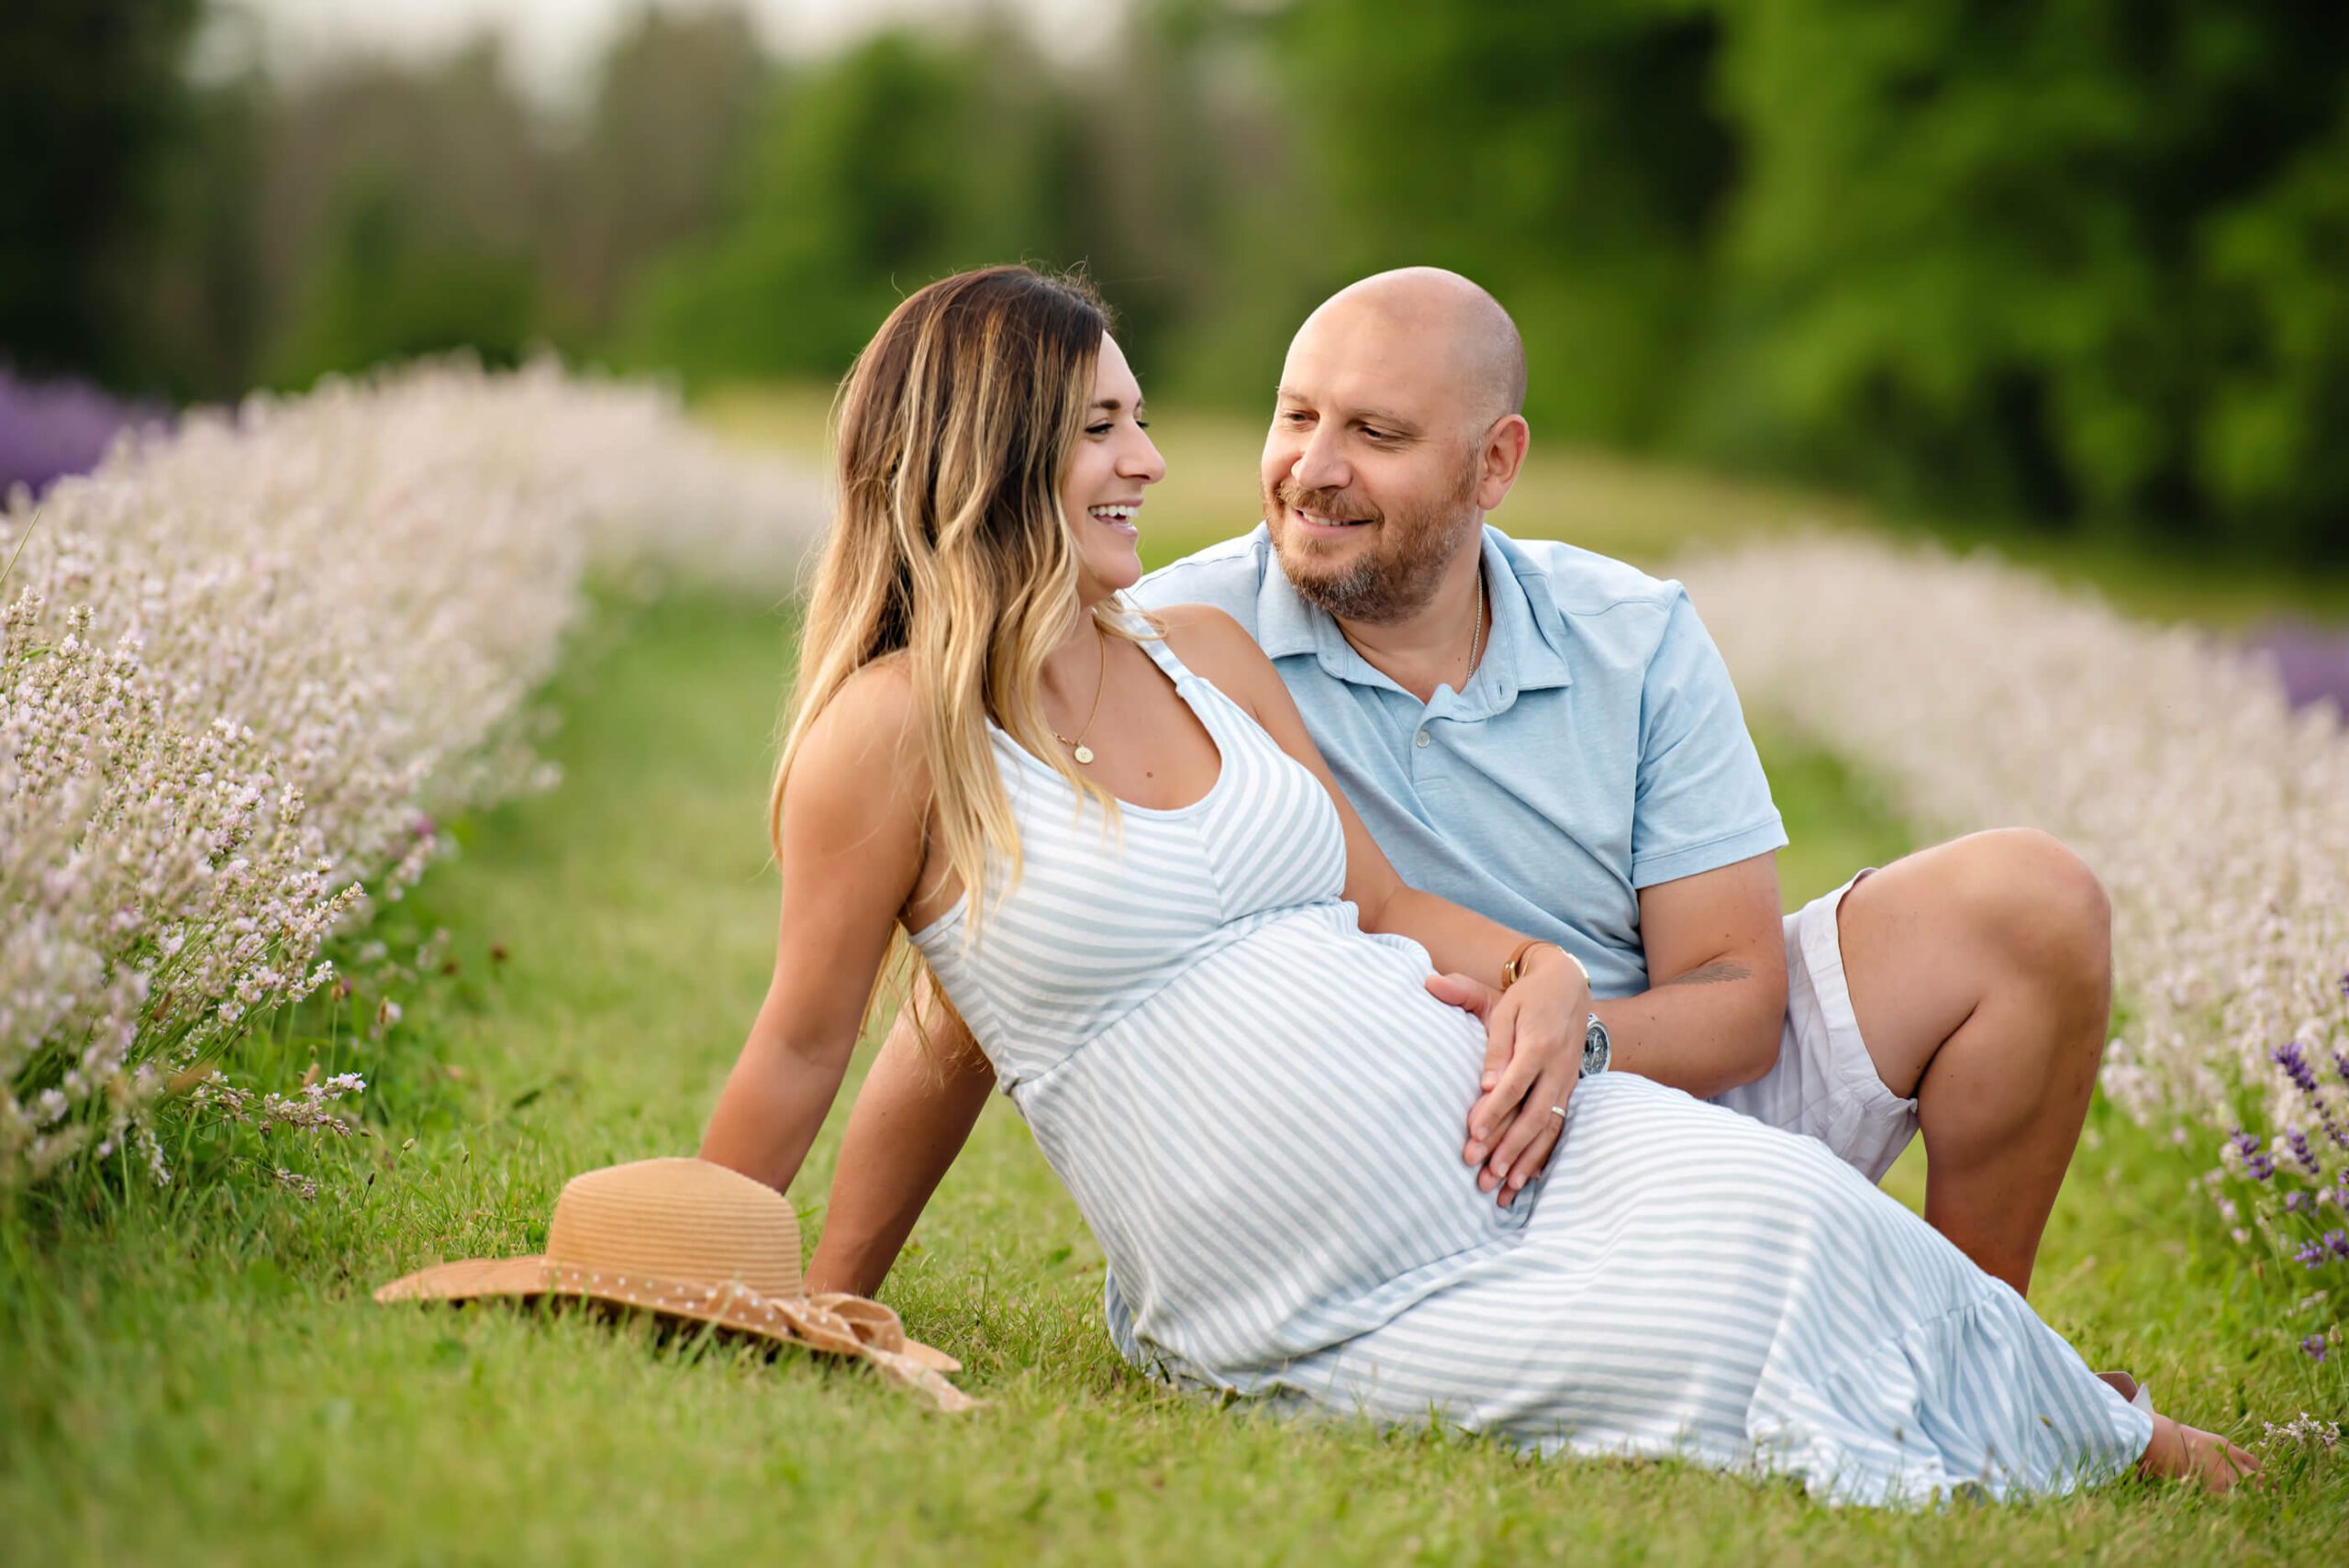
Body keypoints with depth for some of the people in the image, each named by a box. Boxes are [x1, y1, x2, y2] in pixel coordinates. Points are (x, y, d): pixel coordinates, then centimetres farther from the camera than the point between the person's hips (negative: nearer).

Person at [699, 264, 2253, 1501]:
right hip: (1329, 1318, -5)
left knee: (1779, 1205, -23)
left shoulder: (1209, 652, 12)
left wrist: (1538, 971, -4)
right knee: (1719, 1340, -26)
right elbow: (804, 1043, 1)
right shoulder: (898, 728, -7)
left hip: (1507, 1126, 5)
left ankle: (2125, 1446, -1)